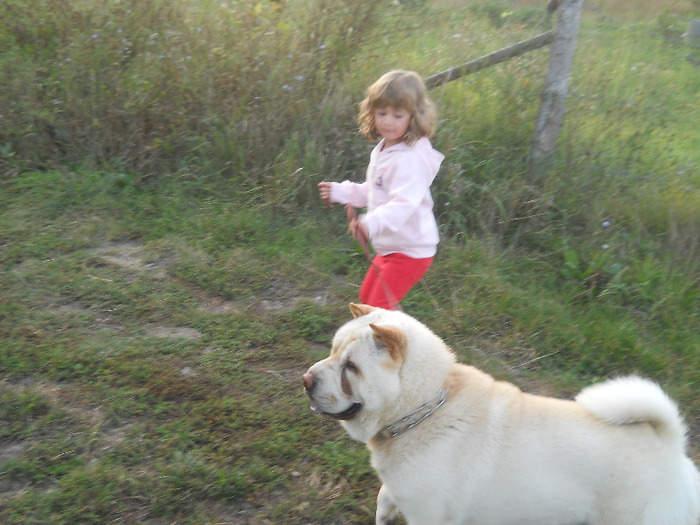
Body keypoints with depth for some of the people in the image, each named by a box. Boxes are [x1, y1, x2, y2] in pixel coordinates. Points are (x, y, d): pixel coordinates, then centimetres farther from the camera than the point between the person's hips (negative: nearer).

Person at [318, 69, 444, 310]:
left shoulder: (411, 158, -26)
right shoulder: (381, 151, 7)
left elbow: (404, 203, -39)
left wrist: (371, 224, -52)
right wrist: (339, 192, 22)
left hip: (410, 251, -11)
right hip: (389, 249, 11)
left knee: (379, 308, -9)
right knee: (367, 297, 26)